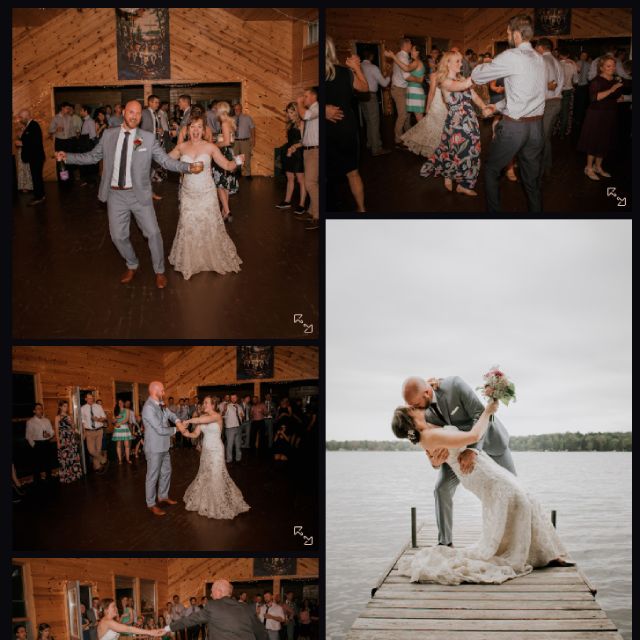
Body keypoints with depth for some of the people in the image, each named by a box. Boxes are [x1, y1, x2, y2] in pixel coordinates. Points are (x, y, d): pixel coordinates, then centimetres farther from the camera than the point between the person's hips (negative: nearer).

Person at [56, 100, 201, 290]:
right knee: (118, 236, 10)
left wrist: (188, 167, -21)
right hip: (115, 195, 2)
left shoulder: (148, 138, -4)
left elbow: (166, 160, -7)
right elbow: (93, 156, 10)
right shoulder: (108, 135, 2)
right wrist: (68, 157, 4)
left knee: (153, 233, -1)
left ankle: (159, 271, 20)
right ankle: (132, 266, 35)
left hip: (139, 194, -2)